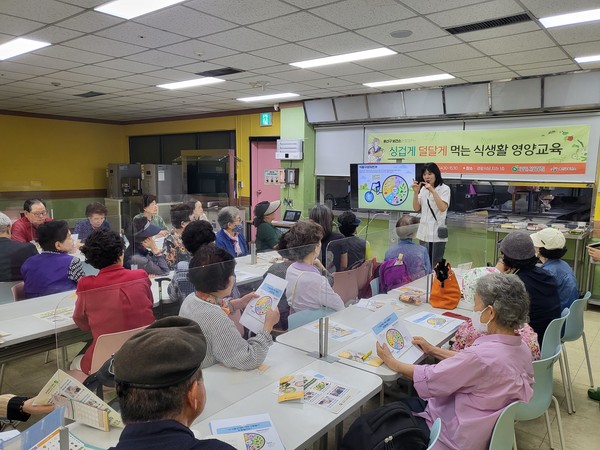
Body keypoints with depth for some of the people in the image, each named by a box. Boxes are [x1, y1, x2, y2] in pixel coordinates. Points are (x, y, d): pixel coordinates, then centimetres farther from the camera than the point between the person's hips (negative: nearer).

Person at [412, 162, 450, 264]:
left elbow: (443, 208, -18)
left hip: (437, 233, -5)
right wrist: (416, 192, -7)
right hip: (424, 232, 5)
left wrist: (433, 191, -22)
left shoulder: (444, 188, -5)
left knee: (436, 264, -1)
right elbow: (416, 208, 5)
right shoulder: (423, 189, 10)